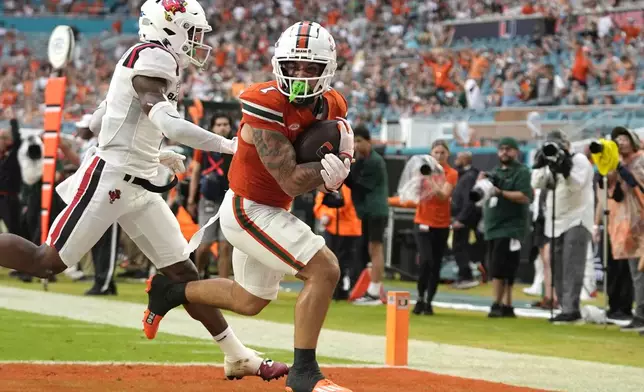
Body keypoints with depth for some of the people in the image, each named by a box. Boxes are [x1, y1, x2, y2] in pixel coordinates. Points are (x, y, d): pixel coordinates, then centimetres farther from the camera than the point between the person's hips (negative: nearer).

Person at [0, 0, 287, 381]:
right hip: (109, 179, -10)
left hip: (138, 187, 10)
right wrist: (228, 145, -22)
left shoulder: (143, 62, 15)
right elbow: (166, 121, -27)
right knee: (48, 262, -5)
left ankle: (238, 356, 10)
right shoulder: (152, 58, -13)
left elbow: (97, 122, 21)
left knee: (184, 272, 8)